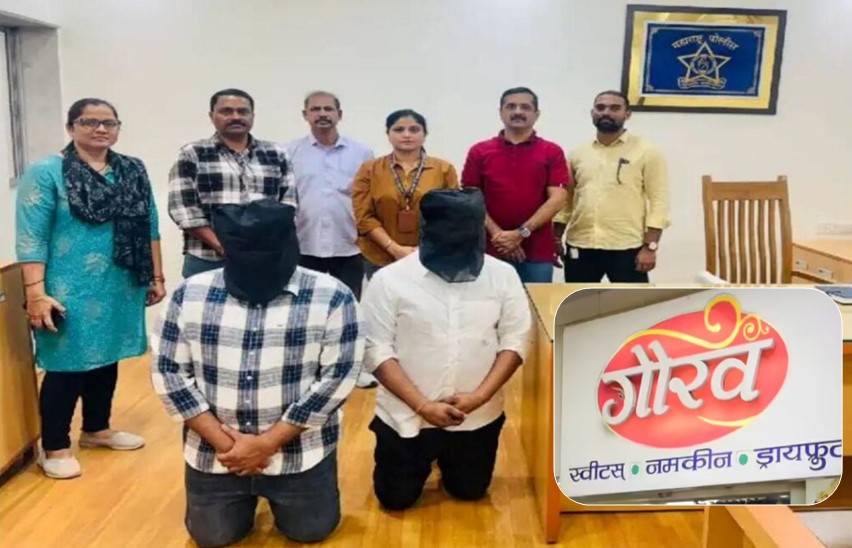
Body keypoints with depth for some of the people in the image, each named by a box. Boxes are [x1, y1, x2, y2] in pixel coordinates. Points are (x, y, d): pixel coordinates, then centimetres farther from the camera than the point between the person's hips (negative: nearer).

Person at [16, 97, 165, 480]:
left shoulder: (133, 172, 8)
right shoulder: (46, 173, -7)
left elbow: (149, 228, 11)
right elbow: (31, 238, -12)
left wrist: (157, 277, 10)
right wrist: (36, 293, -17)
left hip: (121, 290, 5)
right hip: (70, 292, -5)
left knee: (106, 359, 17)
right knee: (67, 366, 2)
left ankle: (96, 429, 35)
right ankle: (54, 447, 18)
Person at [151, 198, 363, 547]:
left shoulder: (331, 297, -14)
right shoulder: (190, 294, -6)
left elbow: (337, 378, -14)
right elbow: (168, 372, -3)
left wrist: (267, 443, -16)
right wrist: (222, 440, -10)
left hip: (299, 453, -2)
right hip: (213, 452, 2)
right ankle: (246, 499, 37)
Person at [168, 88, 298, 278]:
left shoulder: (276, 154, 12)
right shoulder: (192, 155, 5)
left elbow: (289, 202, 8)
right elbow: (183, 208, -3)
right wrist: (222, 246, -13)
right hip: (207, 260, -2)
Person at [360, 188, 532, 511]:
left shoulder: (503, 275, -7)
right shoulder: (389, 279, -14)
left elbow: (514, 342, -4)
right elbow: (376, 350, -12)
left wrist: (480, 395, -16)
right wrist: (422, 405, -18)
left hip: (478, 417, 2)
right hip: (406, 417, -1)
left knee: (470, 491, 17)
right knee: (396, 498, 10)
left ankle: (447, 460, 49)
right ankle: (426, 460, 41)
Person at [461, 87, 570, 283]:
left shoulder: (552, 152, 4)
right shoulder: (479, 152, 6)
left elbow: (557, 199, -4)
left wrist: (521, 233, -14)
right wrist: (497, 234, -11)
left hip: (538, 253, 0)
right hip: (491, 249, 1)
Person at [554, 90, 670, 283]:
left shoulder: (647, 152, 0)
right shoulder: (577, 154, 12)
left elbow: (659, 201, -4)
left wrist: (650, 246, -11)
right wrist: (556, 239, 7)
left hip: (627, 248, -4)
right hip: (579, 247, 4)